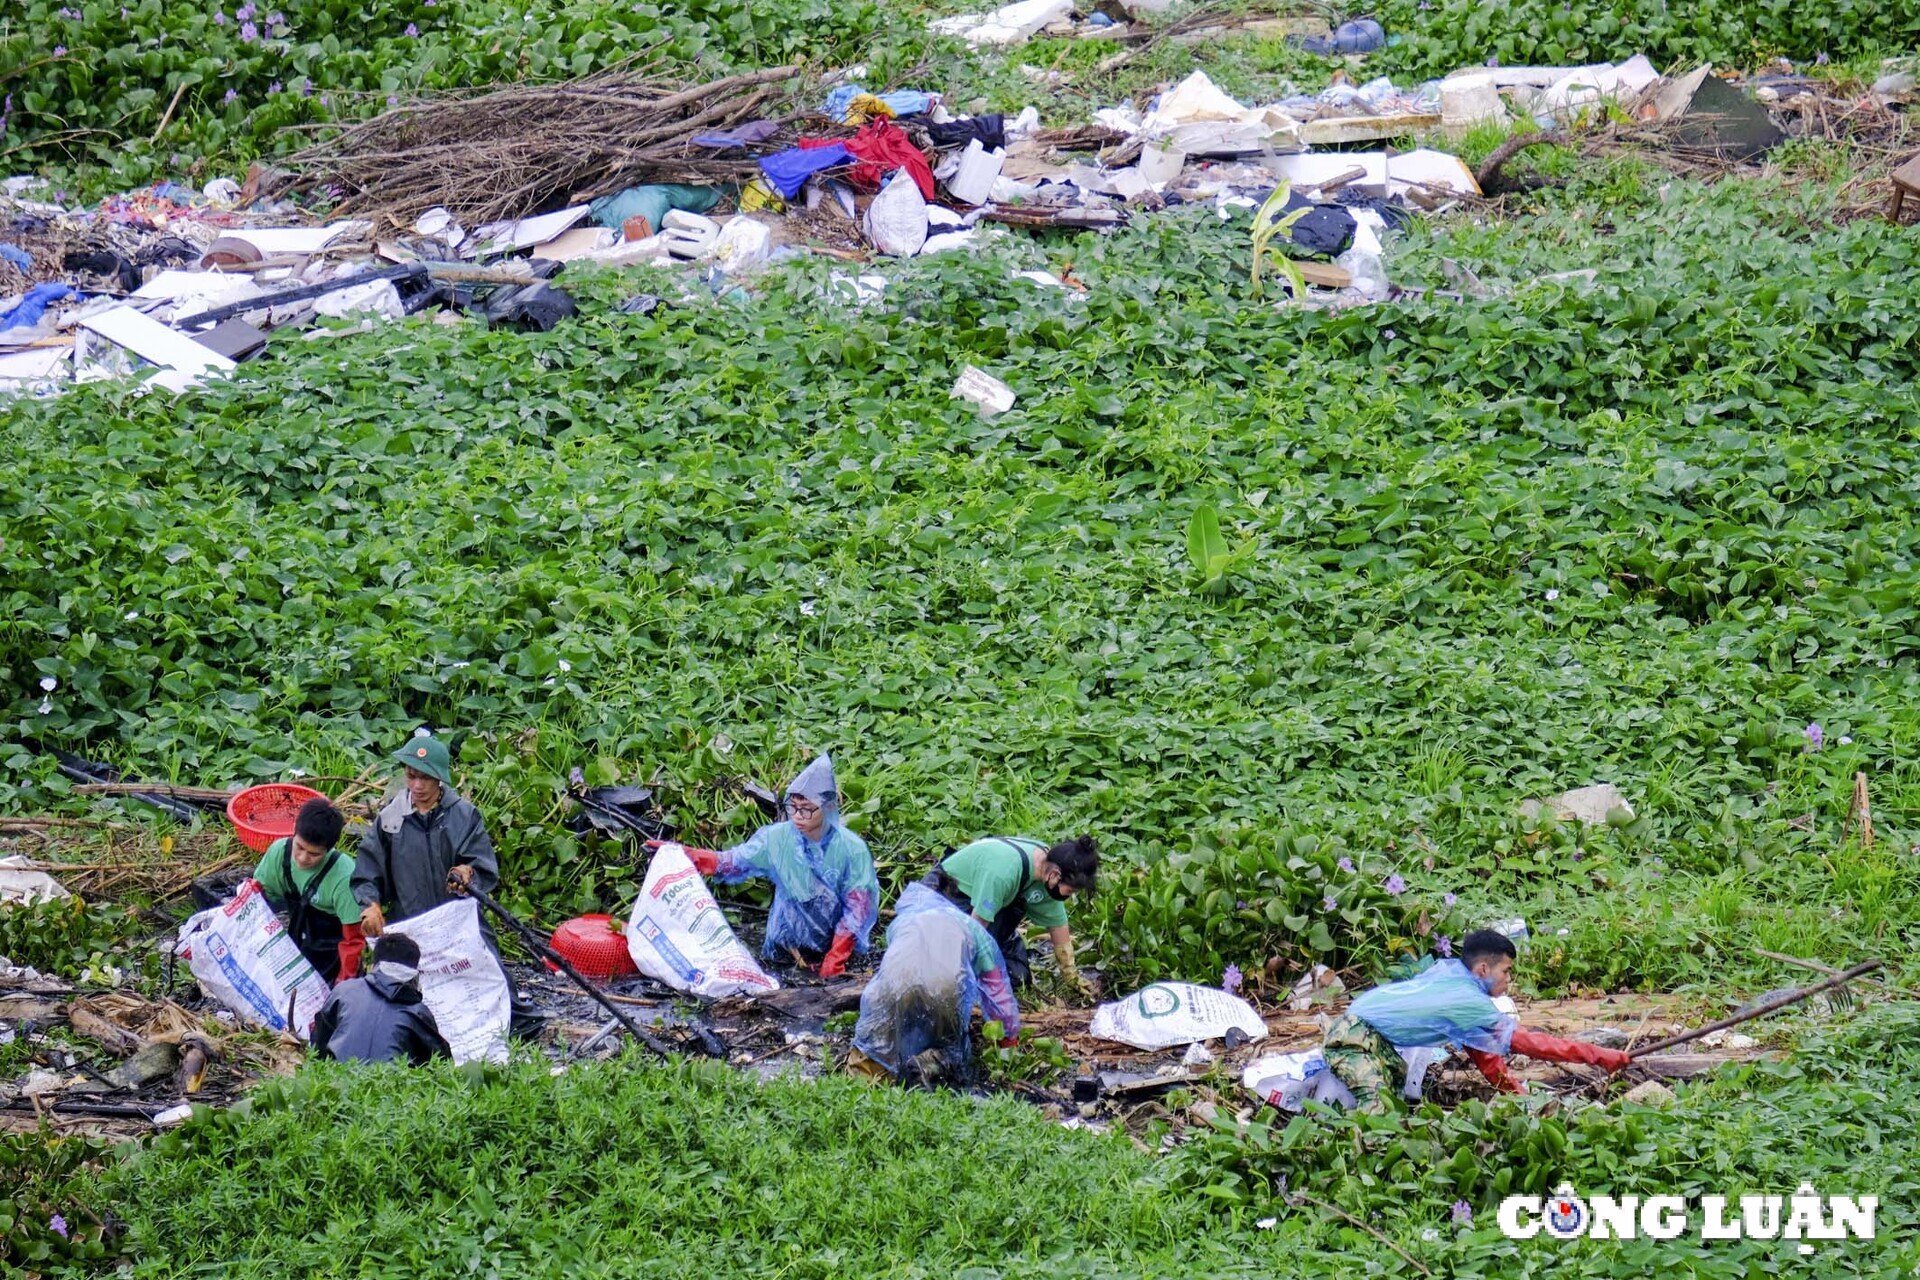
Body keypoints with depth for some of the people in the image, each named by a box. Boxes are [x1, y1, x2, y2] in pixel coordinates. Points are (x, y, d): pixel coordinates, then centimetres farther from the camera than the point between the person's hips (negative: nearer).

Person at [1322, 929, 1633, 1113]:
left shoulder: (1450, 971, 8)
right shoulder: (1471, 1004, -16)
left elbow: (1481, 1049, 17)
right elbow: (1529, 1043, -14)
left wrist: (1514, 1090, 16)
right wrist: (1599, 1056, -11)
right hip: (1355, 1038, -9)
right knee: (1377, 1110, -23)